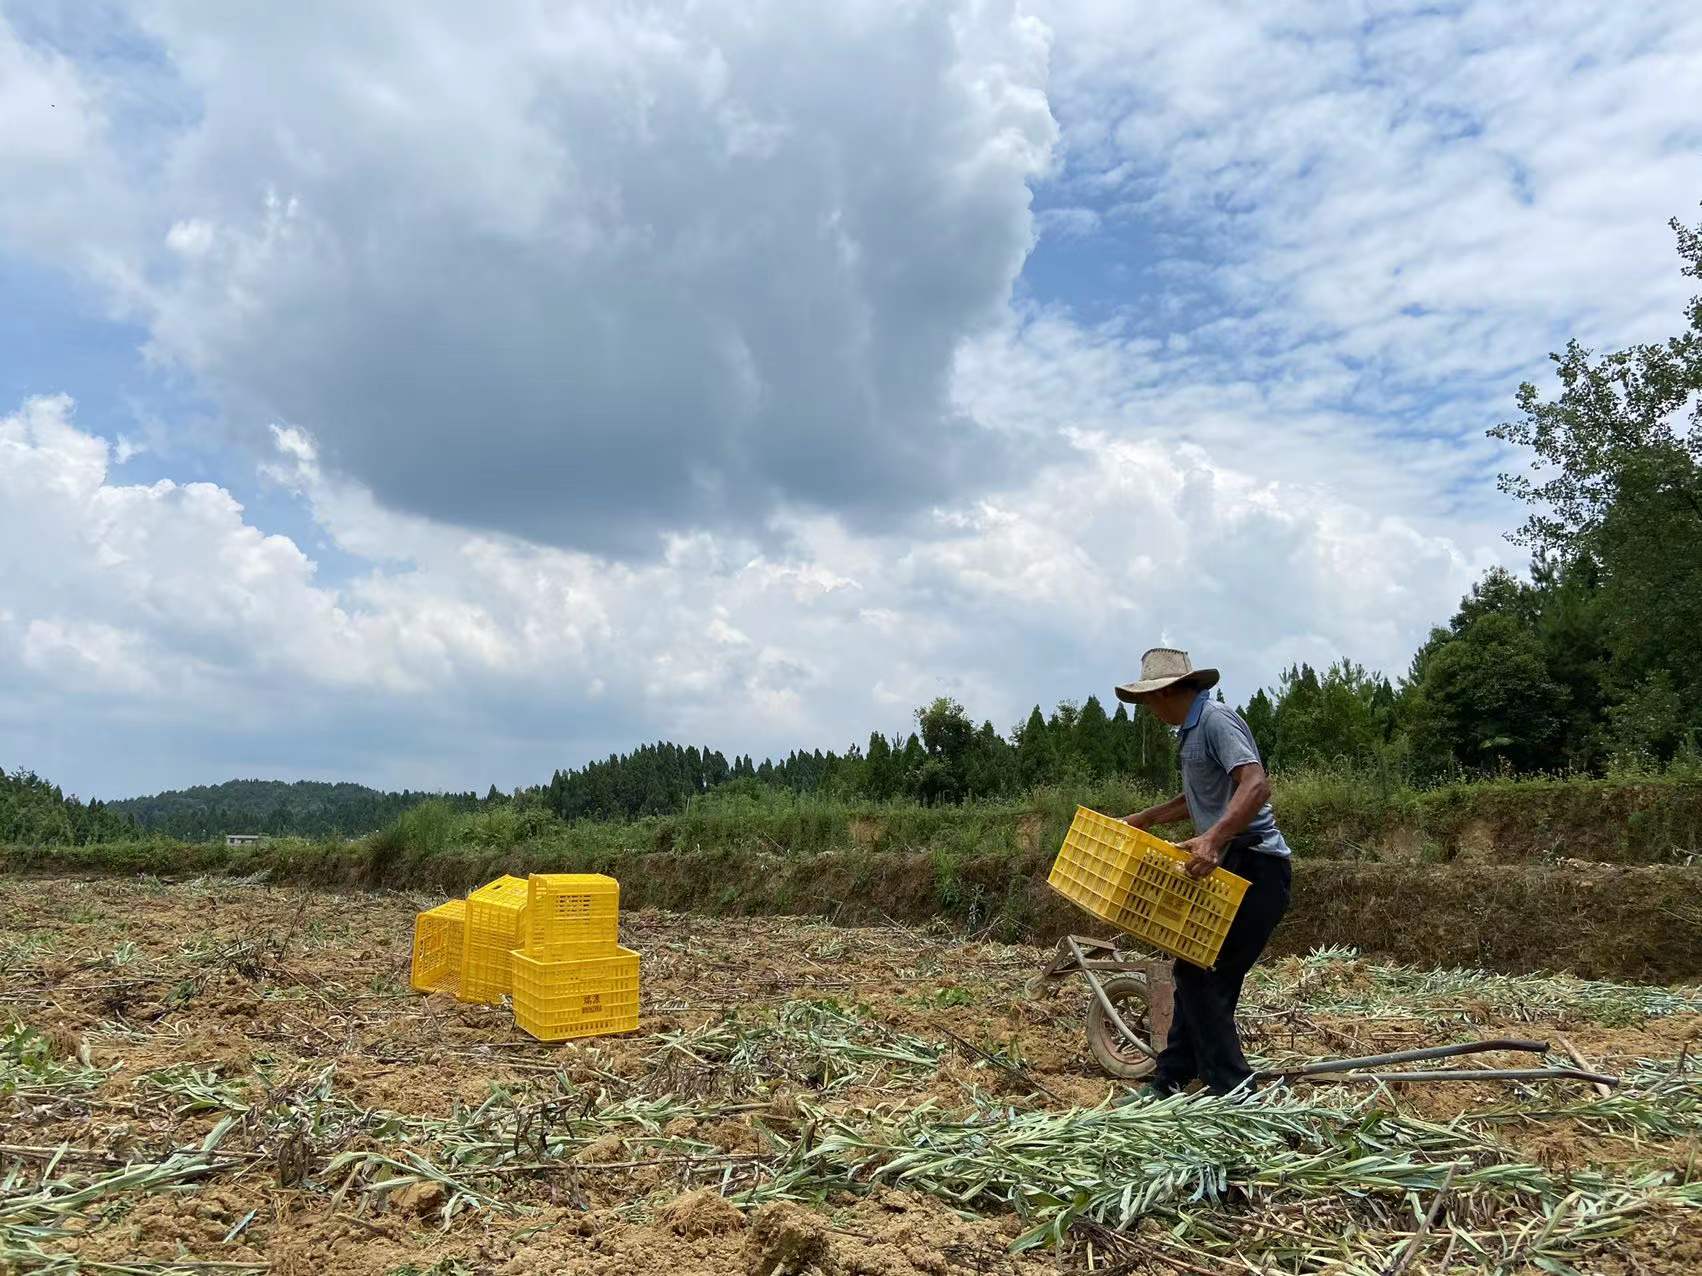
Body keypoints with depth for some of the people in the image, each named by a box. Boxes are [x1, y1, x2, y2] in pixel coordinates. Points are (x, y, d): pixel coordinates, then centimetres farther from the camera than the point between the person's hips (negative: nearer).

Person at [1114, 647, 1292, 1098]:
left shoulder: (1216, 720, -14)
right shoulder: (1191, 730, 17)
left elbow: (1256, 785, -28)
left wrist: (1212, 838, -40)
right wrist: (1144, 819, 32)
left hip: (1253, 867, -10)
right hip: (1230, 867, 10)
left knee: (1200, 974, -8)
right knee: (1199, 972, 13)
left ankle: (1233, 1090, -1)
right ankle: (1171, 1080, 22)